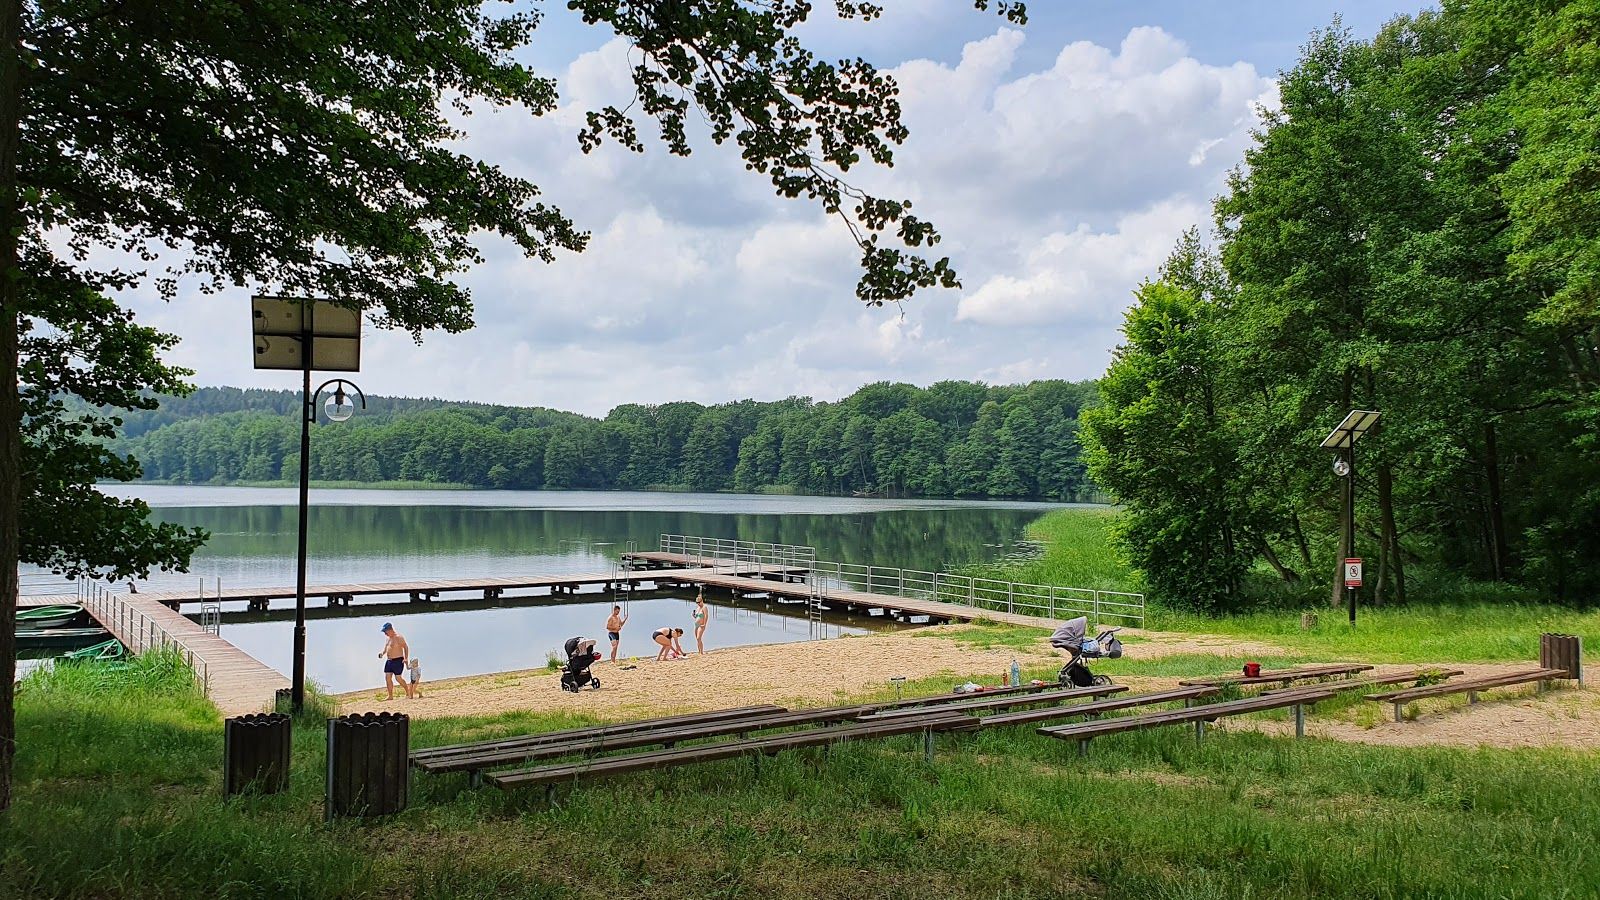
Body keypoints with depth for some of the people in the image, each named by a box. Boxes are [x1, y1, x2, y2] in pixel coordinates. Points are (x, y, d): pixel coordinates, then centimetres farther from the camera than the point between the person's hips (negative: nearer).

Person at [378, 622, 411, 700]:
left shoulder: (398, 637, -14)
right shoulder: (387, 638, 12)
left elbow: (406, 647, -14)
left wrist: (405, 658, -23)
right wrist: (382, 653, 0)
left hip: (398, 661, -8)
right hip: (389, 661, 8)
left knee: (398, 678, -6)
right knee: (387, 677, 1)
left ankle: (408, 692, 12)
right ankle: (390, 696, 5)